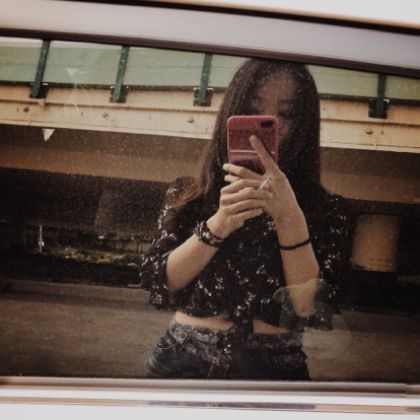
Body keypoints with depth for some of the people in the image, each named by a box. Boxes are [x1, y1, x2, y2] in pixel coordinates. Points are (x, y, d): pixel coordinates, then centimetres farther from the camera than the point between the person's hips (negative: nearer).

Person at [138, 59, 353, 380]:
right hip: (183, 358, 1)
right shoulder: (188, 194, 4)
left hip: (273, 366, -1)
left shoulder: (325, 209, 0)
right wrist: (218, 224, -17)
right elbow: (157, 283, -4)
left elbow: (309, 308, -9)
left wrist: (290, 218, -20)